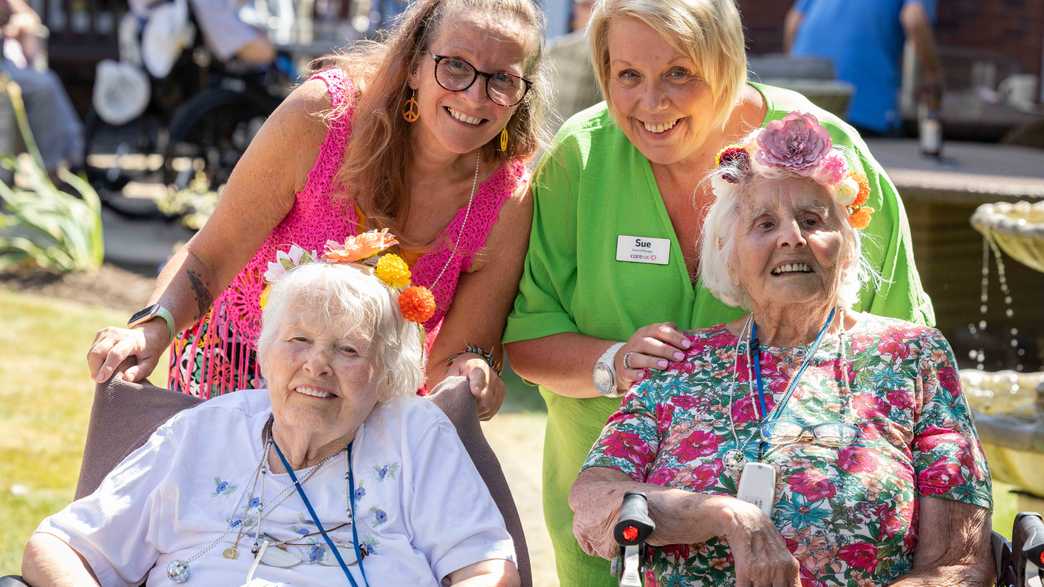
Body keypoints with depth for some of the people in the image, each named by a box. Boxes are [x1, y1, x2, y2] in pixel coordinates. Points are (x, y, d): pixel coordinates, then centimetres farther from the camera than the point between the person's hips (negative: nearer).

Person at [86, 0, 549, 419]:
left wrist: (471, 369, -34)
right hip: (236, 373, -3)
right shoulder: (320, 115, -25)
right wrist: (154, 327, -37)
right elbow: (208, 260, -18)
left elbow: (458, 352, -11)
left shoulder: (507, 198, -19)